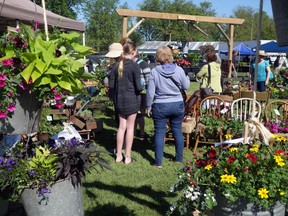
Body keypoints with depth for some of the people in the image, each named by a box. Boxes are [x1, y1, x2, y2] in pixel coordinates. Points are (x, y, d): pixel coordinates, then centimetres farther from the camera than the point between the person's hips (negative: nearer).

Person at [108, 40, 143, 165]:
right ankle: (127, 157, 12)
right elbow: (138, 87, -15)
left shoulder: (116, 66, 2)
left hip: (119, 100, 5)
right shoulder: (134, 66, -13)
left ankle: (118, 155, 19)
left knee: (121, 127, 13)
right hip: (131, 100, -5)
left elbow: (111, 85, 3)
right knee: (130, 127, 6)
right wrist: (142, 87, 6)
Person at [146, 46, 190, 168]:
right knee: (177, 131, 15)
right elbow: (186, 86, 5)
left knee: (159, 133, 6)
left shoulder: (154, 71, -11)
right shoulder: (179, 70, -6)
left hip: (160, 106, -2)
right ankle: (179, 158, 27)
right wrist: (187, 78, 25)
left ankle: (159, 162, 10)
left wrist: (149, 106, 4)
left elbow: (150, 92, -9)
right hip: (177, 105, 2)